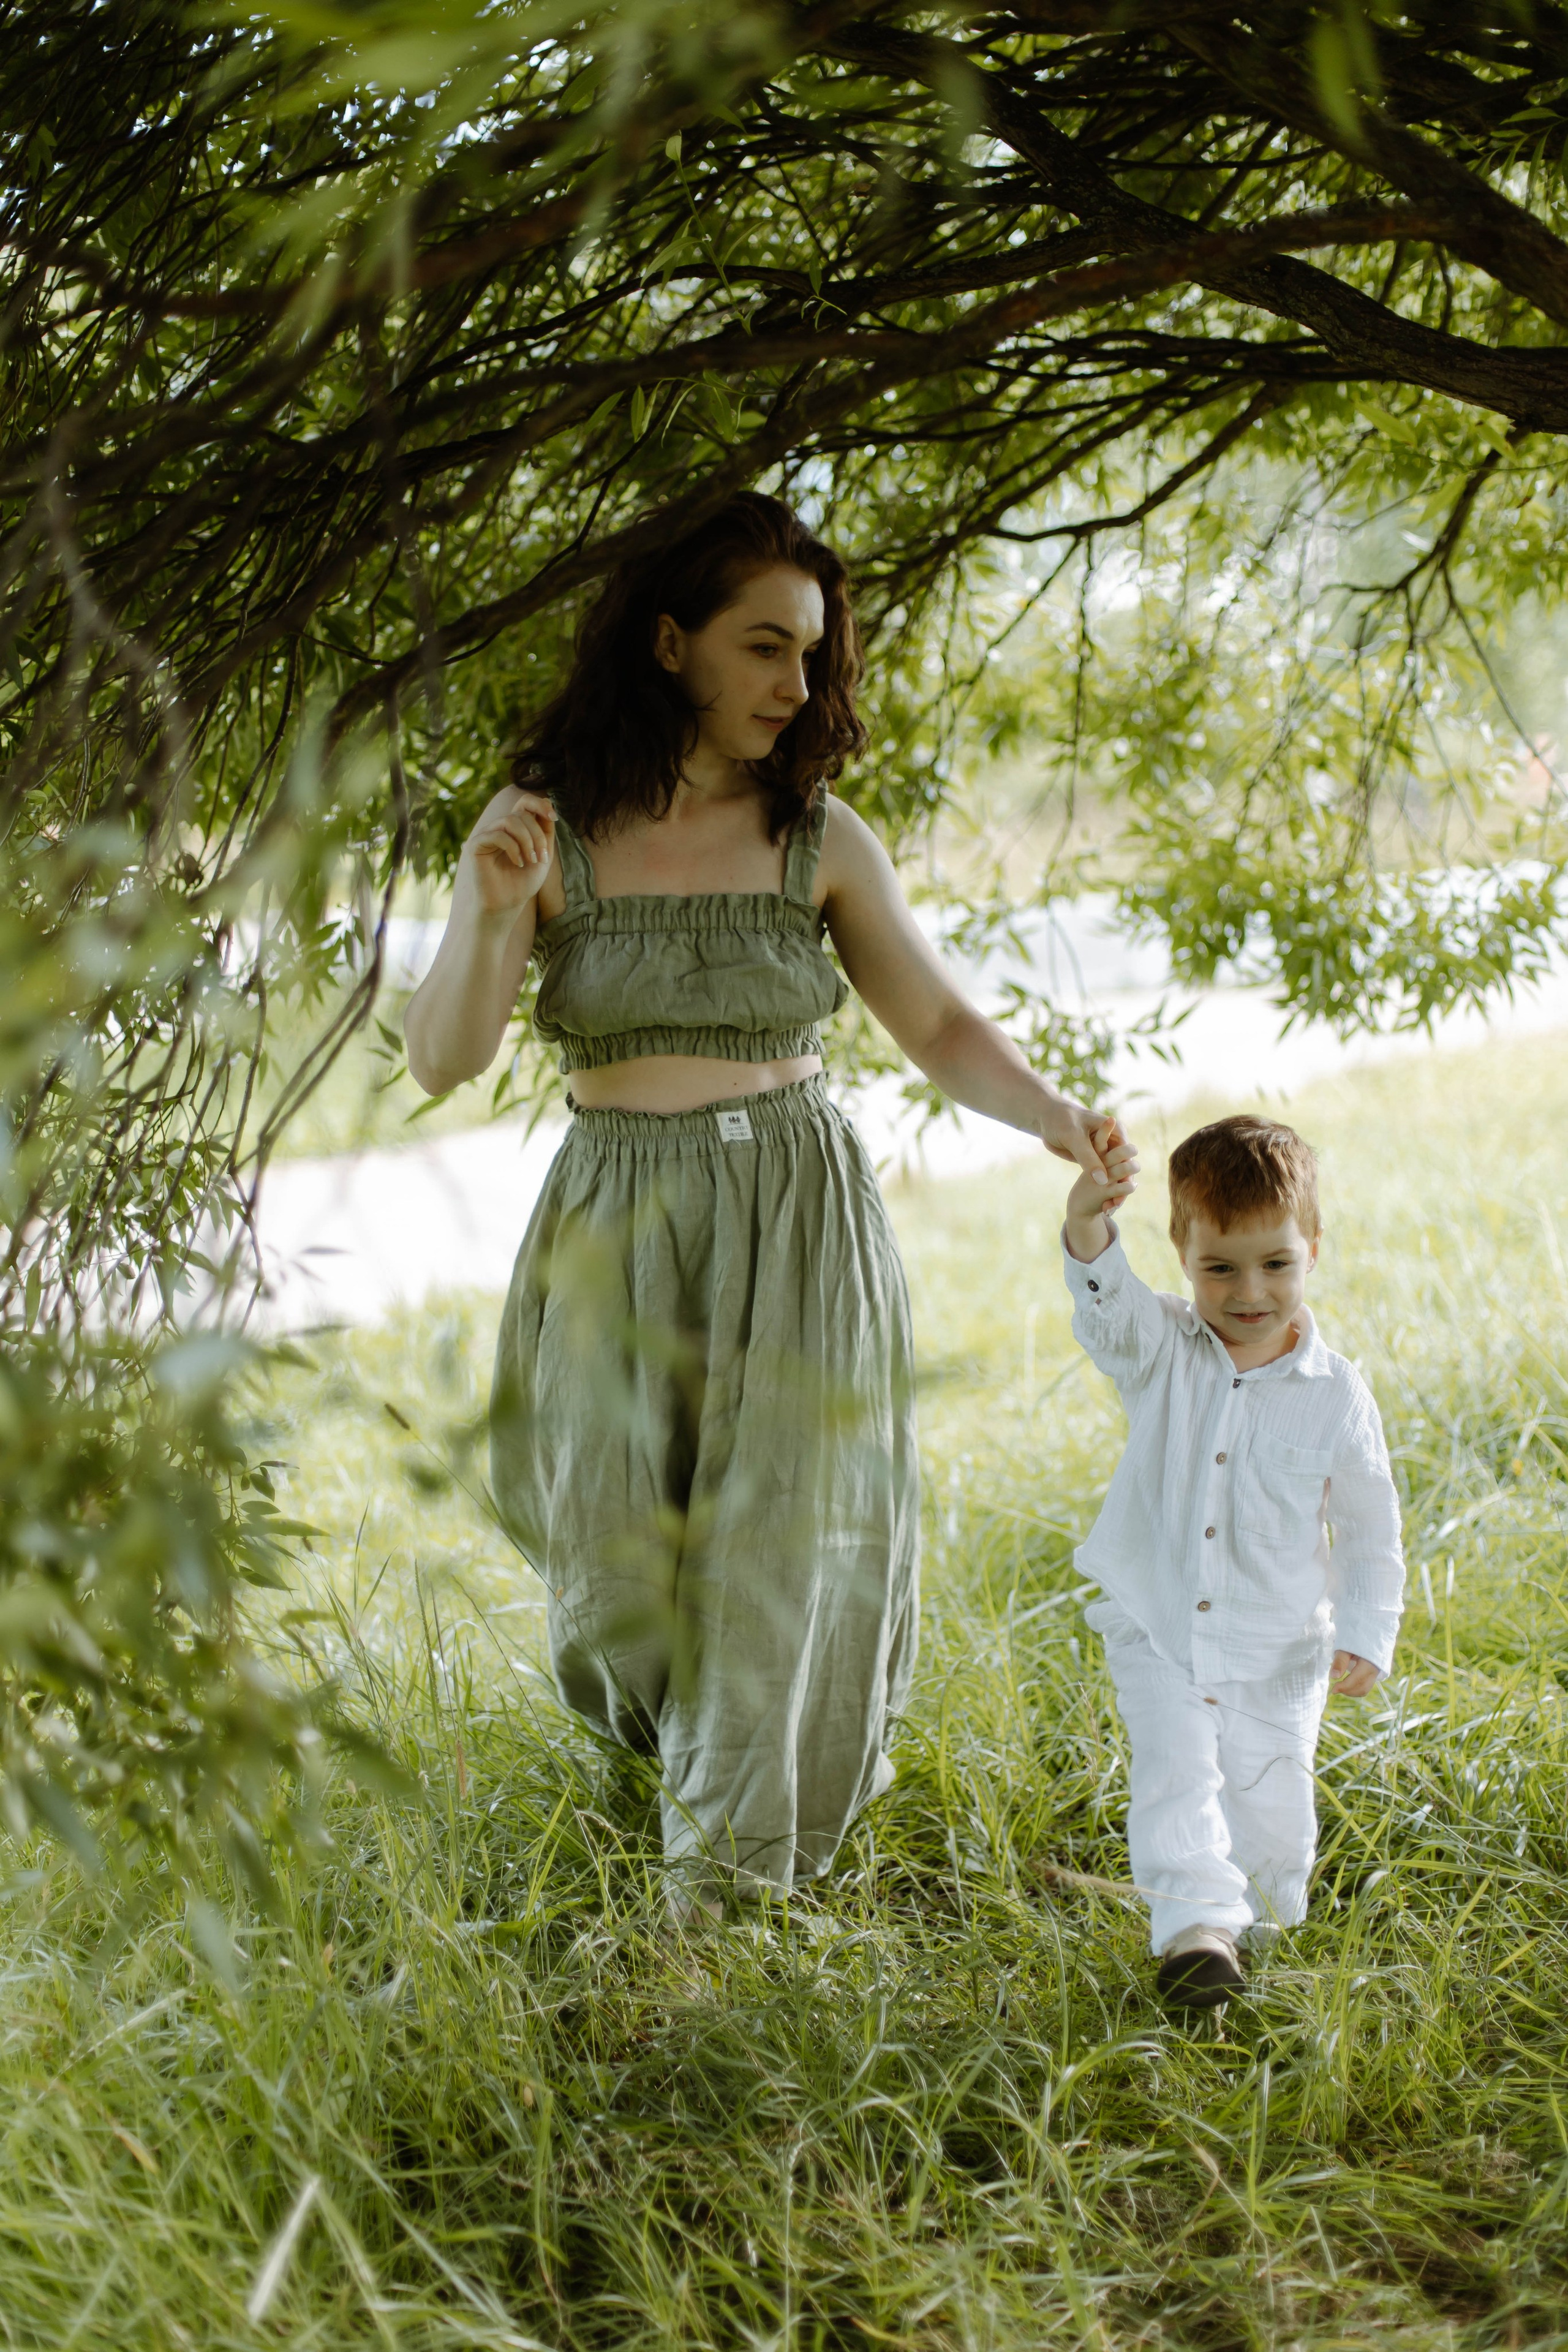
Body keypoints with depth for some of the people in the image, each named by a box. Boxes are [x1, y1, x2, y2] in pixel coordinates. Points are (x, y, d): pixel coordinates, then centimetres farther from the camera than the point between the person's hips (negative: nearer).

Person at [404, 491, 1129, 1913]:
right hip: (615, 1226, 0)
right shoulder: (539, 827, -4)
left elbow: (939, 1025, 4)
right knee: (623, 1564, 8)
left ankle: (733, 1877, 16)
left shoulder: (818, 836, 0)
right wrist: (493, 915, -25)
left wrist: (1057, 1118, -13)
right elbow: (443, 1061, -7)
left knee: (776, 1539, 0)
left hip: (800, 1219, 0)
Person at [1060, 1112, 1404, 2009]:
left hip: (1276, 1655, 0)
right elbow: (1107, 1307, -31)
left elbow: (1371, 1526, 1)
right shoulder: (1163, 1354, -8)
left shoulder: (1336, 1394, -9)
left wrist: (1367, 1634, -6)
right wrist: (1089, 1230, -53)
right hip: (1159, 1636, 0)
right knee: (1173, 1774, -15)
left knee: (1270, 1805, 7)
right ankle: (1196, 1925, -14)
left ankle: (1259, 1917, 31)